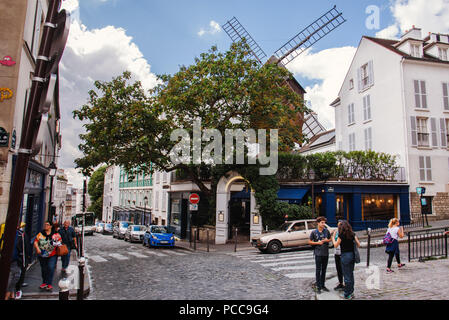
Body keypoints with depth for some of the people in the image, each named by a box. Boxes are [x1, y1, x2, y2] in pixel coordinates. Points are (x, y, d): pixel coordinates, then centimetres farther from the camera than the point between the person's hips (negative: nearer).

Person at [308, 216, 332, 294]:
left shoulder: (326, 231, 1)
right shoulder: (314, 232, -7)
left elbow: (330, 239, 13)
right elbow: (310, 242, -1)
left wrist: (327, 240, -9)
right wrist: (317, 242, -15)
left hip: (326, 253, 3)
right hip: (318, 253, -3)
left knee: (324, 270, 12)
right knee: (318, 270, 0)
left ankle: (323, 285, 25)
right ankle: (318, 287, 8)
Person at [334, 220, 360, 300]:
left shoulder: (341, 235, -13)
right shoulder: (352, 234, 3)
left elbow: (336, 245, -4)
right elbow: (358, 244, 5)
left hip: (345, 255, -6)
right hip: (352, 255, 6)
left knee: (347, 276, 3)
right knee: (351, 274, 17)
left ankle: (347, 295, 12)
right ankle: (351, 292, 27)